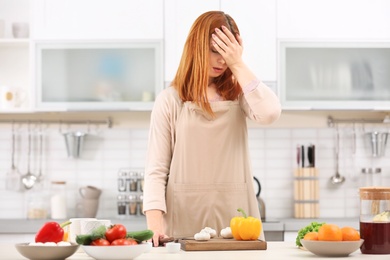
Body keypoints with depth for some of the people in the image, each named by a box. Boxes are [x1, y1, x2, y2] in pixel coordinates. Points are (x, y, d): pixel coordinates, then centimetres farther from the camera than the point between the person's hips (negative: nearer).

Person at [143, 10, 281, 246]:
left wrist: (238, 65, -8)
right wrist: (155, 225, -15)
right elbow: (156, 170, -2)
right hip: (185, 221, -1)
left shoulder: (238, 94, 8)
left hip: (235, 217, 2)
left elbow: (270, 113, -15)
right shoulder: (170, 100, 2)